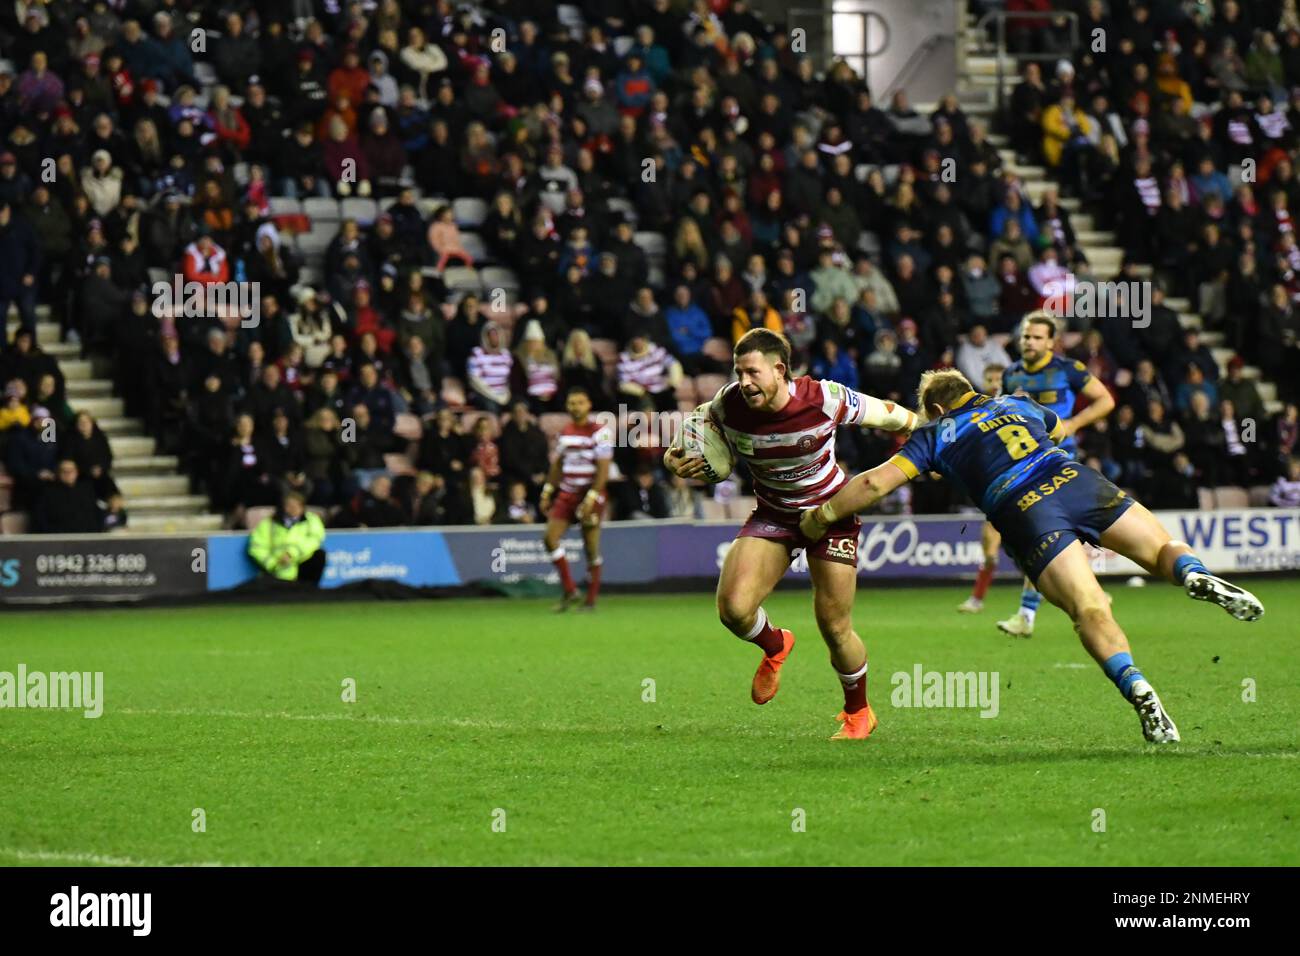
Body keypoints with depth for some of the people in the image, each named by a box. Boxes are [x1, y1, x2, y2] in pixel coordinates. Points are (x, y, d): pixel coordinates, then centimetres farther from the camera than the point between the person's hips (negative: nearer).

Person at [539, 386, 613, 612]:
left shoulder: (600, 432, -8)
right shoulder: (564, 433, 11)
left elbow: (603, 469, -13)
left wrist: (591, 498, -20)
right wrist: (547, 492, 14)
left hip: (590, 495, -6)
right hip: (567, 493, 6)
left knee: (591, 549, -2)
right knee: (550, 538, -8)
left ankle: (591, 600, 7)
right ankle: (569, 591, 2)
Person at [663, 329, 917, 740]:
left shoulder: (824, 399, -26)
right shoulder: (728, 405, -18)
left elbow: (889, 416, -10)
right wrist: (674, 460, -16)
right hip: (772, 514, 3)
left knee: (835, 630, -2)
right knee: (733, 609, -18)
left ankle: (858, 711, 28)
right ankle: (774, 646, 21)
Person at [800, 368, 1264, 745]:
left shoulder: (936, 434, 19)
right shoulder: (1017, 404, 31)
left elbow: (877, 482, 11)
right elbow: (1063, 428, 52)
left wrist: (820, 516, 21)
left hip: (1025, 514, -3)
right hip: (1077, 481, 3)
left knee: (1090, 613, -7)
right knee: (1163, 549, 13)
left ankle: (1138, 691, -30)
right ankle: (1195, 575, -23)